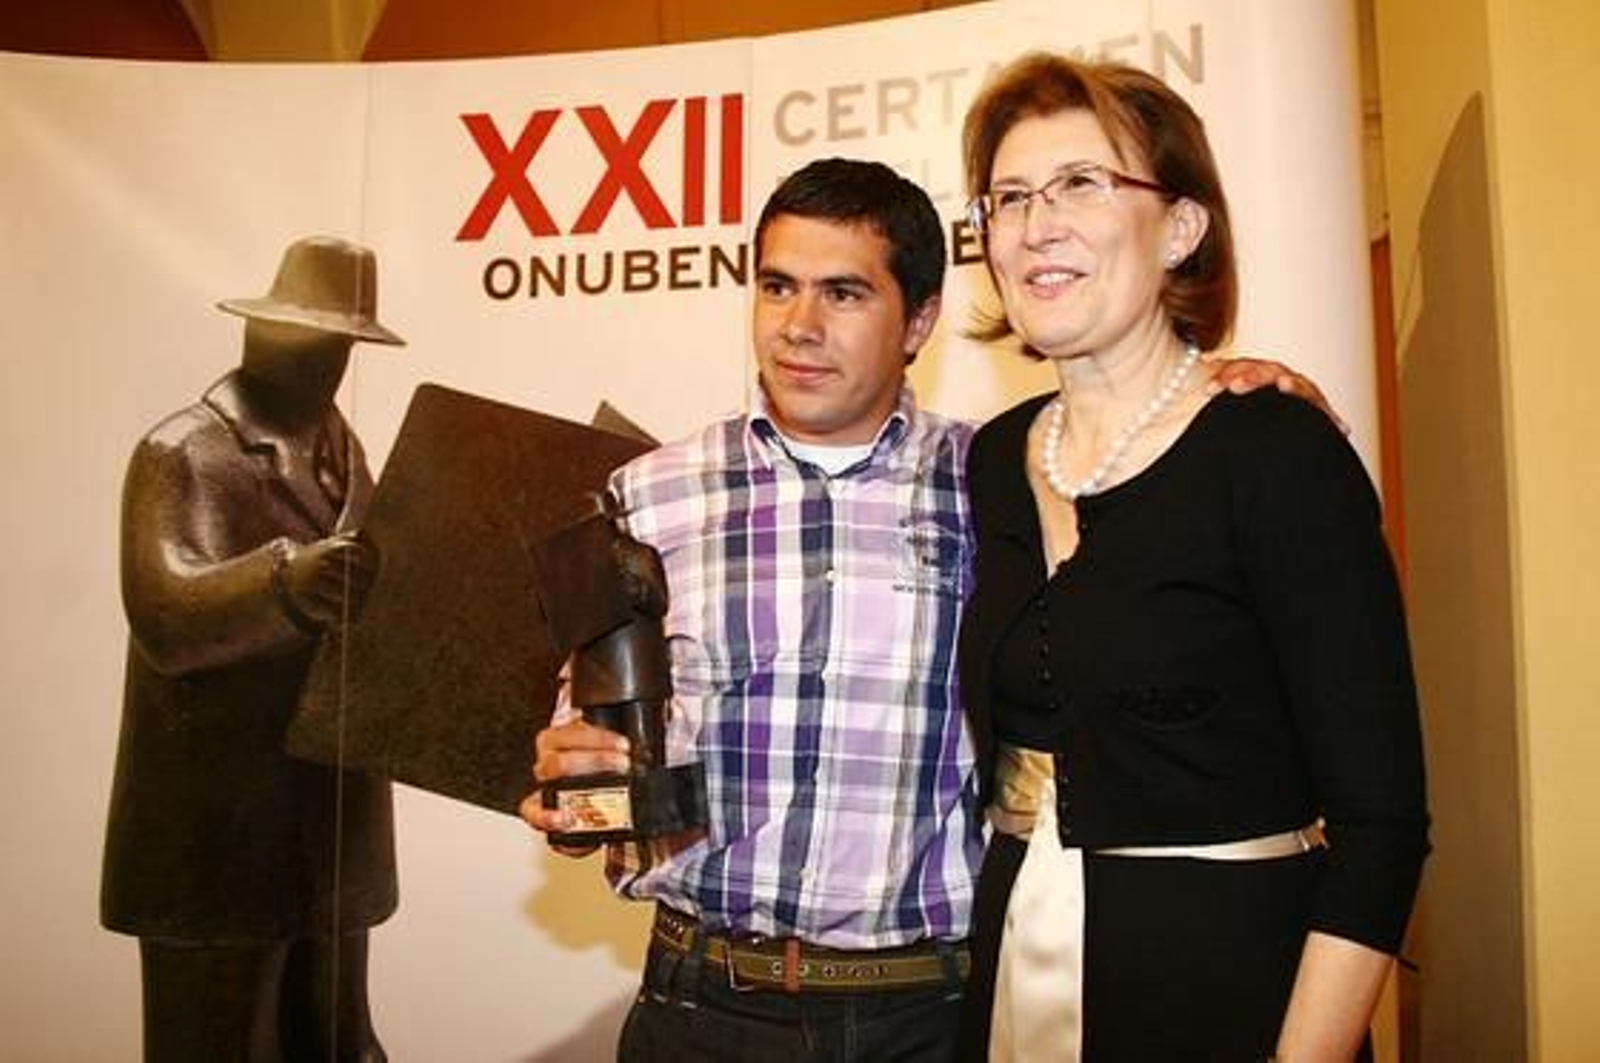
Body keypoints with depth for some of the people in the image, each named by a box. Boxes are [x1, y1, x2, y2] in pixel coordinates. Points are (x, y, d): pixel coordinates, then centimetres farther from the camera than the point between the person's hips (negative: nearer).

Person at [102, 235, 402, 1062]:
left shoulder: (340, 446, 12)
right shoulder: (181, 453, -10)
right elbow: (164, 621, -25)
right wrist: (284, 581, -42)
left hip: (331, 837, 7)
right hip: (220, 838, -7)